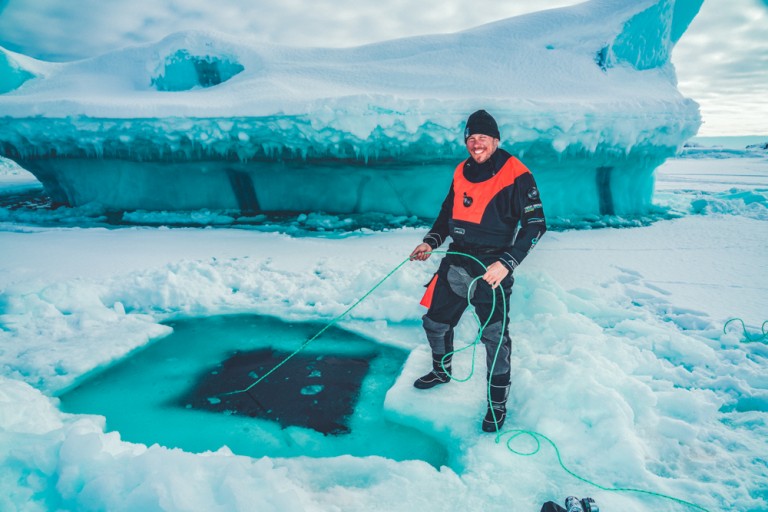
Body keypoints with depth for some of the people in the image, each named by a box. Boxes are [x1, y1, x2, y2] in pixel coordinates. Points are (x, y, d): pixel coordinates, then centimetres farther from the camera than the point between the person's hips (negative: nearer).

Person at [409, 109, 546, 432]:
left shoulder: (515, 174, -11)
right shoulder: (462, 171, 8)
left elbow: (535, 224, -12)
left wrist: (507, 263, -22)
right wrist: (431, 241, 5)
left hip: (491, 268, -6)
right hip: (456, 262, 6)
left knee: (494, 337, -4)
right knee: (435, 323, 15)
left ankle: (498, 403, 17)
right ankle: (442, 371, 43)